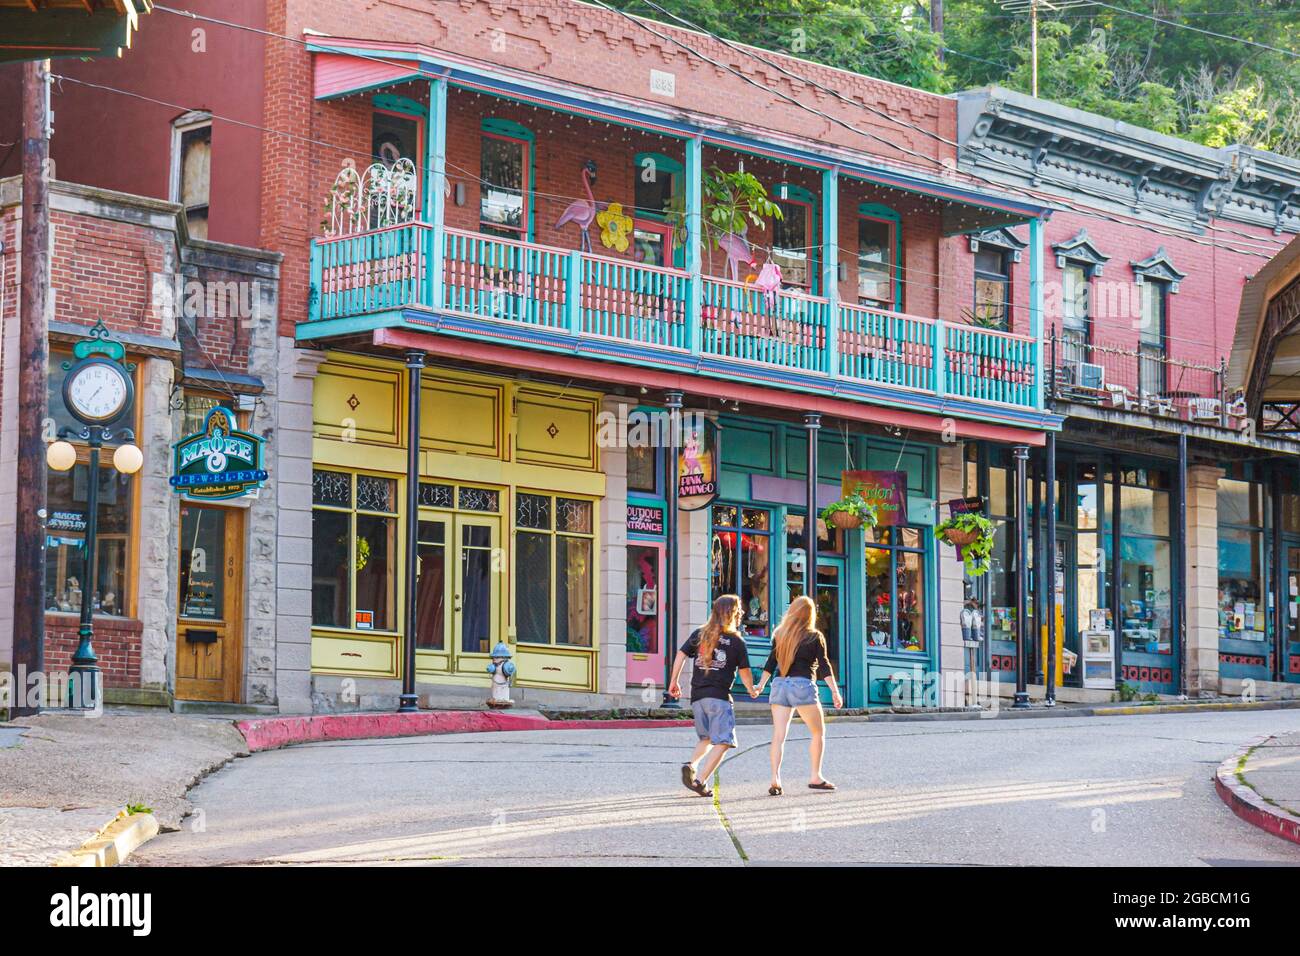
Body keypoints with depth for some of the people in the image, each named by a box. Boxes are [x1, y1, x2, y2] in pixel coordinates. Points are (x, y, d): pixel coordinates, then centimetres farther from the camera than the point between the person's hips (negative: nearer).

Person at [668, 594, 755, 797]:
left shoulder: (699, 635, 11)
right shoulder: (736, 640, 0)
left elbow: (681, 655, 4)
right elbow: (744, 671, 4)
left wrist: (674, 682, 11)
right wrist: (751, 689, 22)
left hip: (697, 696, 6)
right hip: (719, 696, -6)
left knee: (706, 738, 23)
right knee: (721, 742, -6)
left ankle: (691, 765, -1)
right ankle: (700, 781, -18)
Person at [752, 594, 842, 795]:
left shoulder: (780, 635, 11)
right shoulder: (815, 637, 1)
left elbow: (771, 663, 10)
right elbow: (824, 666, -4)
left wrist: (760, 686, 14)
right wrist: (835, 691, -5)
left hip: (779, 685, 3)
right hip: (802, 685, -3)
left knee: (778, 735, -1)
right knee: (818, 732, 12)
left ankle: (775, 780, -12)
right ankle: (816, 777, 9)